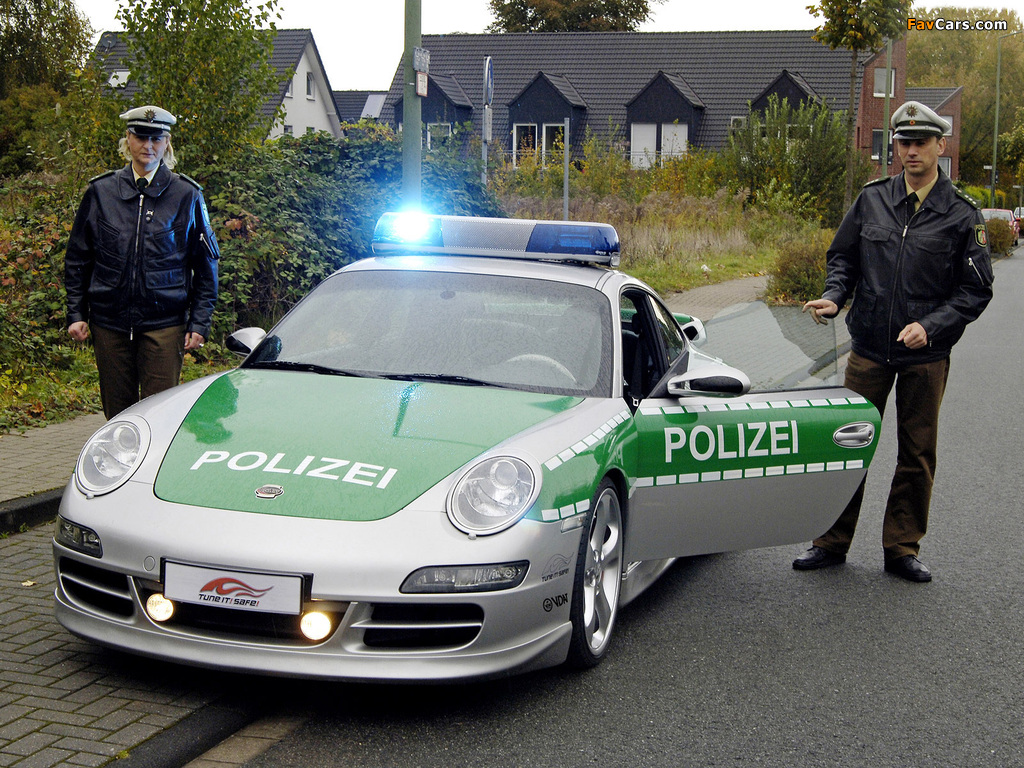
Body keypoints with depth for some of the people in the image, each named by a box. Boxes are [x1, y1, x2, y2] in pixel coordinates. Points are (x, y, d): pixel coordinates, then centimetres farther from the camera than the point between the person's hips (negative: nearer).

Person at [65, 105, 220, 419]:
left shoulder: (187, 195, 3)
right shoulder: (100, 192, 6)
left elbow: (206, 265, 6)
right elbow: (77, 260, 12)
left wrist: (199, 323, -1)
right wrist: (76, 314, 5)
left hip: (165, 322, -2)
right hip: (110, 321, 2)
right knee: (117, 413, 7)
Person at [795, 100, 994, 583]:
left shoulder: (961, 216, -3)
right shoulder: (871, 200, 4)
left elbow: (976, 289, -3)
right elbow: (842, 257, 13)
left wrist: (931, 326, -17)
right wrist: (834, 296, -6)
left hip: (927, 356, -1)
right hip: (869, 350, 1)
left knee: (917, 455, 7)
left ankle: (902, 548, 19)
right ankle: (832, 542, 16)